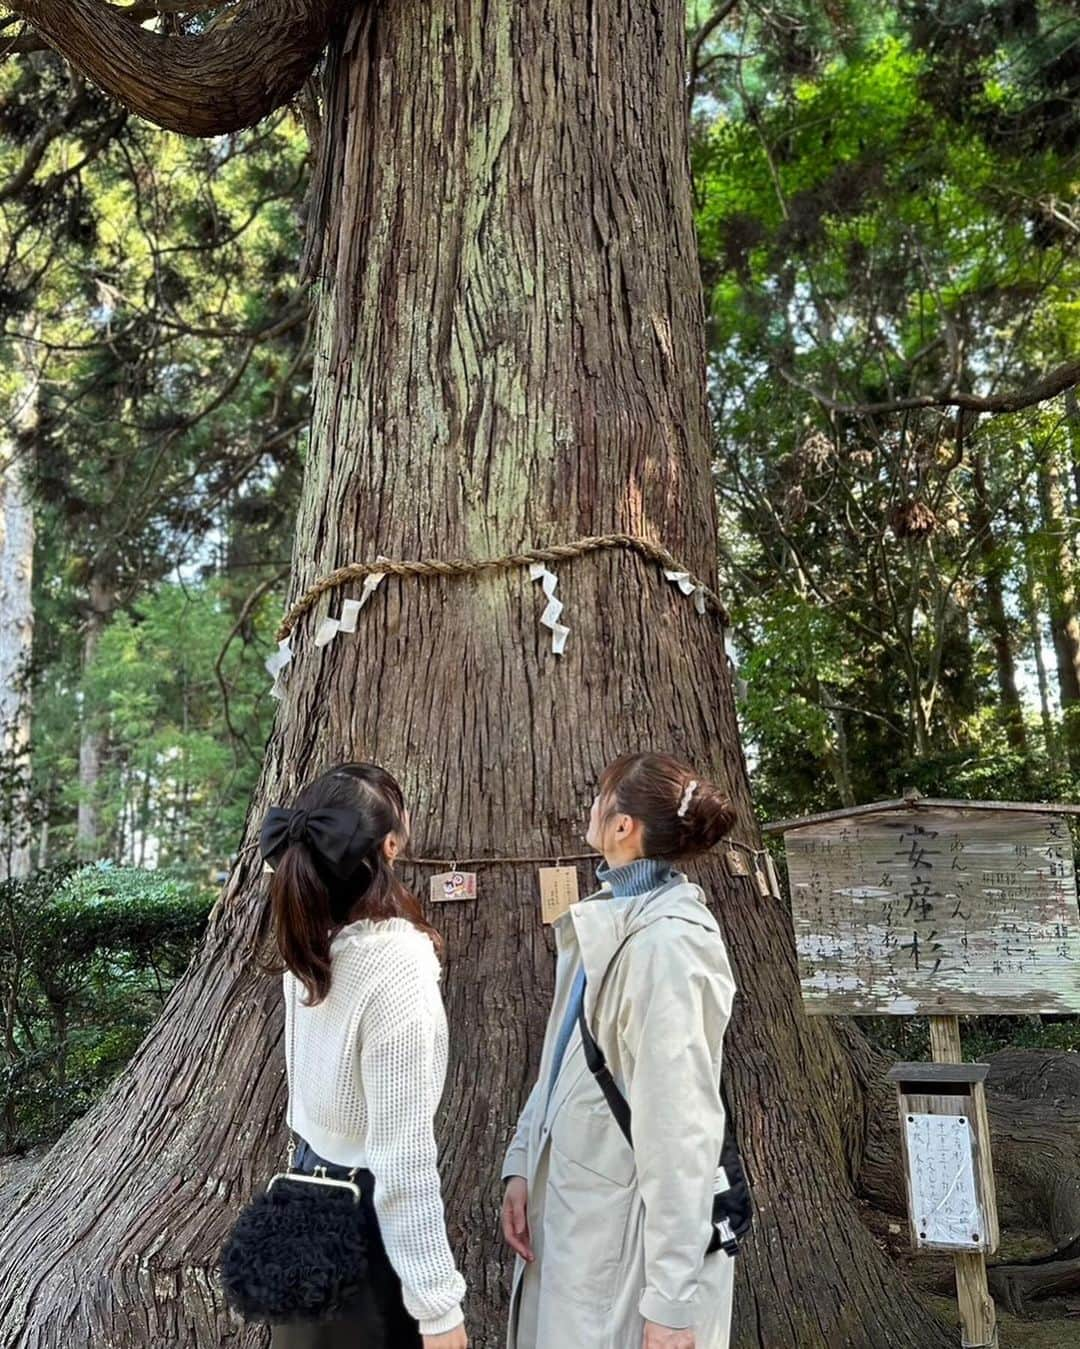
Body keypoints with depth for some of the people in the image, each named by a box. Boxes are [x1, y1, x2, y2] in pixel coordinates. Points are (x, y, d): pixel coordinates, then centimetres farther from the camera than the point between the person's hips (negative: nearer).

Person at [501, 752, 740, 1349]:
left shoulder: (667, 943, -24)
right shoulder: (606, 923, 5)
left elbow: (681, 1124, -24)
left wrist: (672, 1301, -20)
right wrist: (521, 1165, 6)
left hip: (632, 1231, -8)